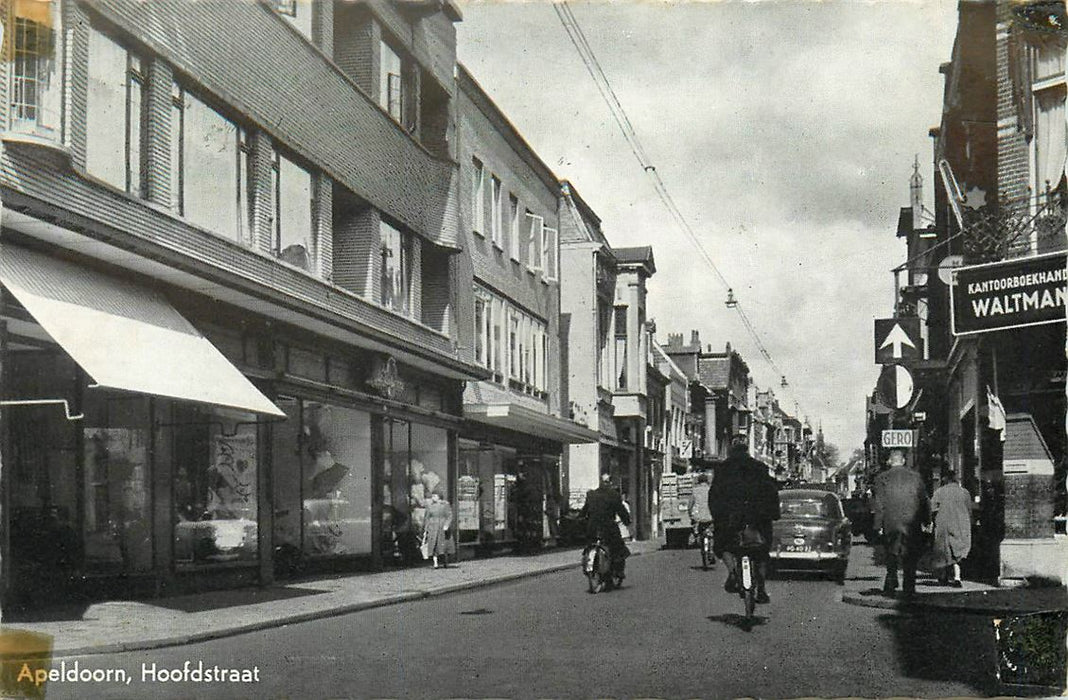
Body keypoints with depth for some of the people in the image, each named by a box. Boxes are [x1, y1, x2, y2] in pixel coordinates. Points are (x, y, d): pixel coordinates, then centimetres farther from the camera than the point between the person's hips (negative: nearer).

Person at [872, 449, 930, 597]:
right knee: (910, 557, 8)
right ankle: (909, 588, 7)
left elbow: (879, 505, -4)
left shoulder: (882, 478, -3)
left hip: (890, 524, -1)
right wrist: (925, 522, 10)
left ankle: (890, 585, 6)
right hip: (912, 524, 1)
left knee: (891, 556, 11)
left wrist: (878, 526, 0)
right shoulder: (915, 477, 2)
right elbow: (925, 501, 4)